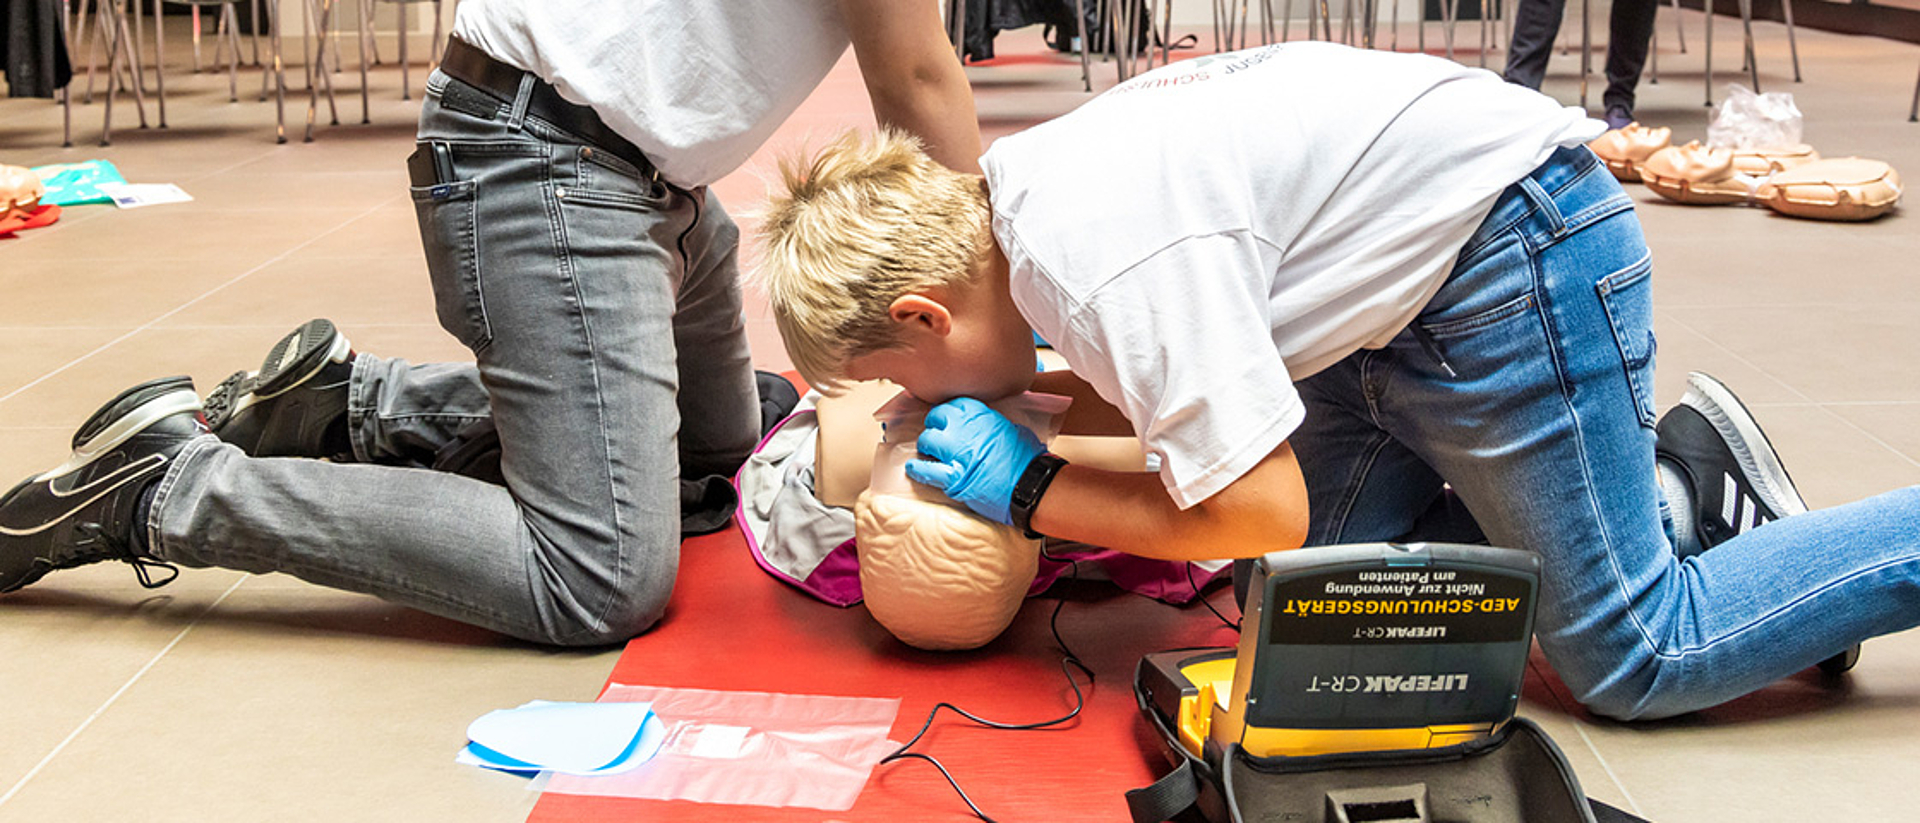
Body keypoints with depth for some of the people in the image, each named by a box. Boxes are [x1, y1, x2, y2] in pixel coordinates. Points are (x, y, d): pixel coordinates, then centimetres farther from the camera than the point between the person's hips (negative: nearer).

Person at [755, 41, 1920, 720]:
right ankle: (1670, 484, 19)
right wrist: (1026, 399, -3)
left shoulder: (1106, 258, -30)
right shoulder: (1005, 188, -1)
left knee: (1633, 658, -3)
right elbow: (1163, 389, 12)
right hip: (1408, 282, 9)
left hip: (1514, 247, -9)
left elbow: (1257, 514, -23)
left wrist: (1030, 490, -16)